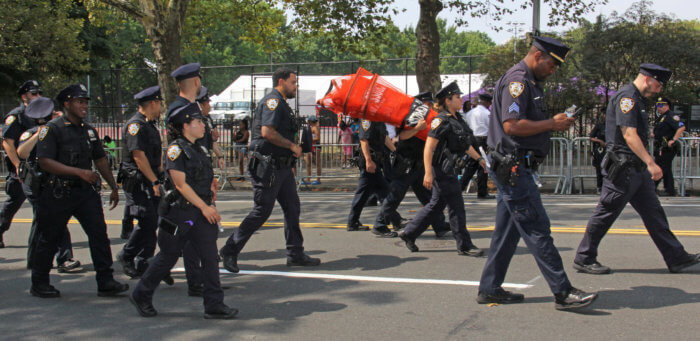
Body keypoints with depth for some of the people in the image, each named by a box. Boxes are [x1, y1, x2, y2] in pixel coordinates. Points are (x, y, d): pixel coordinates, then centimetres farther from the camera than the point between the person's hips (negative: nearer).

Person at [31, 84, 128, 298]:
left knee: (99, 232, -5)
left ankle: (105, 282, -2)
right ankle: (39, 284, 21)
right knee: (48, 239, 6)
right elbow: (45, 162, -18)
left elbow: (100, 160, 21)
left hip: (86, 191, 5)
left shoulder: (89, 131, 14)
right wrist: (79, 172, -25)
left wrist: (113, 187, 18)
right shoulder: (52, 129, -9)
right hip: (58, 195, -5)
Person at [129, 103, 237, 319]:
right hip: (180, 213, -7)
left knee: (210, 257, -1)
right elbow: (181, 184, -17)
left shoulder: (199, 149, 14)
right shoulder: (176, 149, -11)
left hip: (202, 212, 7)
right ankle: (141, 296, 23)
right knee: (168, 257, 5)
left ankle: (214, 305, 2)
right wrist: (204, 207, -18)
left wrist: (212, 189, 6)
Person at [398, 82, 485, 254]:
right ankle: (464, 246, 5)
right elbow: (428, 147, -20)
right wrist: (428, 173, -25)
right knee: (456, 207, -3)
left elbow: (466, 145, 26)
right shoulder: (442, 120, -15)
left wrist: (479, 159, 22)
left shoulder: (458, 119, 13)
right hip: (442, 170, -10)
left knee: (436, 205, 14)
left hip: (450, 170, 10)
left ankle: (408, 234, 23)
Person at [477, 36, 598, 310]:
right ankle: (563, 292, -8)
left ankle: (489, 289, 18)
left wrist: (555, 123, 8)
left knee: (507, 231, 13)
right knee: (537, 229, -9)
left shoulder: (530, 82, 20)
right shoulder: (517, 80, -13)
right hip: (513, 167, -11)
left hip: (514, 169, 11)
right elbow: (512, 125, -23)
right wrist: (552, 124, -15)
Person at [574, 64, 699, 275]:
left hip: (636, 169, 11)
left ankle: (677, 258, 13)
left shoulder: (638, 99, 19)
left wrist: (647, 164, 22)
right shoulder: (626, 97, -14)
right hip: (623, 168, -10)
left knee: (653, 212, 10)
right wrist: (650, 163, -27)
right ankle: (584, 259, 5)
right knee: (606, 213, -3)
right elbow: (629, 135, -23)